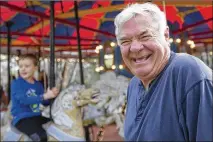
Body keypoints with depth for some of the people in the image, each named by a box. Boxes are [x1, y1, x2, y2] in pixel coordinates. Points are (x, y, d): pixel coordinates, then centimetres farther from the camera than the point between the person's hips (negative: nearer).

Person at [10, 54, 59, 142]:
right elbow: (24, 99, -22)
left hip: (37, 116, 7)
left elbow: (45, 102, 10)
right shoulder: (16, 83, -7)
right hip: (21, 118, -7)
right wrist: (44, 96, -29)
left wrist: (52, 95, -11)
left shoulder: (38, 85, 12)